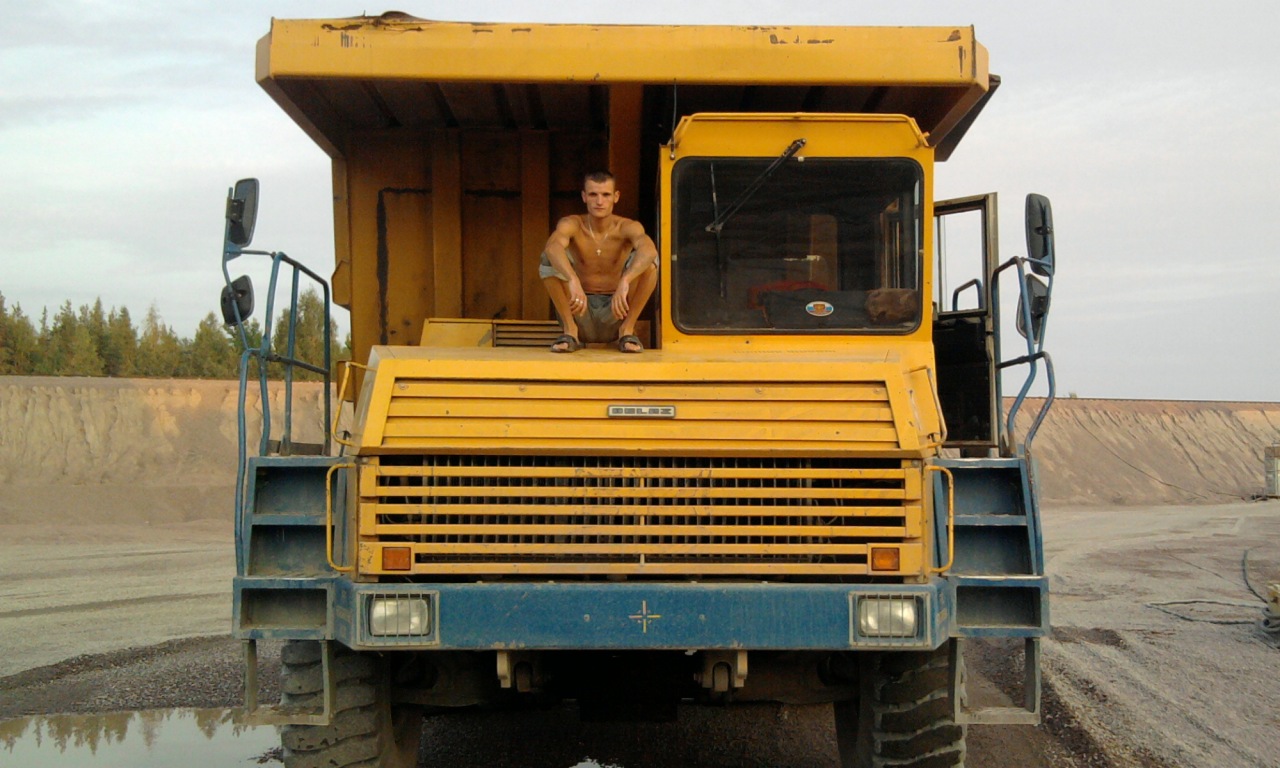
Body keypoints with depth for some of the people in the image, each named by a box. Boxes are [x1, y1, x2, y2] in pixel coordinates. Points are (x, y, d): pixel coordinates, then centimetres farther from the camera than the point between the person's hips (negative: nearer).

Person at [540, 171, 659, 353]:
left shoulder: (628, 227, -11)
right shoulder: (572, 224, -11)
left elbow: (649, 250, -36)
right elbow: (553, 246, -36)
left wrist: (625, 281, -53)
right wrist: (573, 280, -54)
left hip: (614, 314, 0)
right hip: (579, 312, 0)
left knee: (646, 259, -22)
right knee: (550, 258, -23)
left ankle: (627, 330, -11)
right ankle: (570, 330, -13)